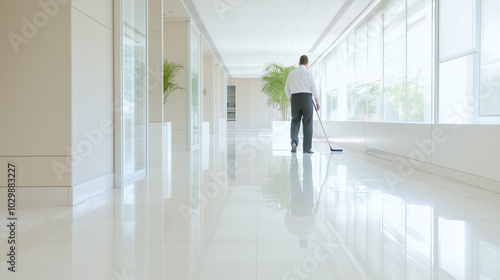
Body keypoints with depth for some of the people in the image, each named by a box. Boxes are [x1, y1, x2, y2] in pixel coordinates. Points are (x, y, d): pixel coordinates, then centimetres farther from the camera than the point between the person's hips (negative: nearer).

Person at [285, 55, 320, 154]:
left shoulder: (291, 73, 7)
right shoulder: (308, 73, -2)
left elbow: (287, 88, 9)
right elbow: (314, 88, -4)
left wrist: (290, 99, 23)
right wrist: (317, 101, 5)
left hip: (295, 98, 2)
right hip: (306, 98, -2)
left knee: (295, 121, 11)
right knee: (307, 123, 3)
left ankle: (294, 141, -12)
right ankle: (306, 148, 5)